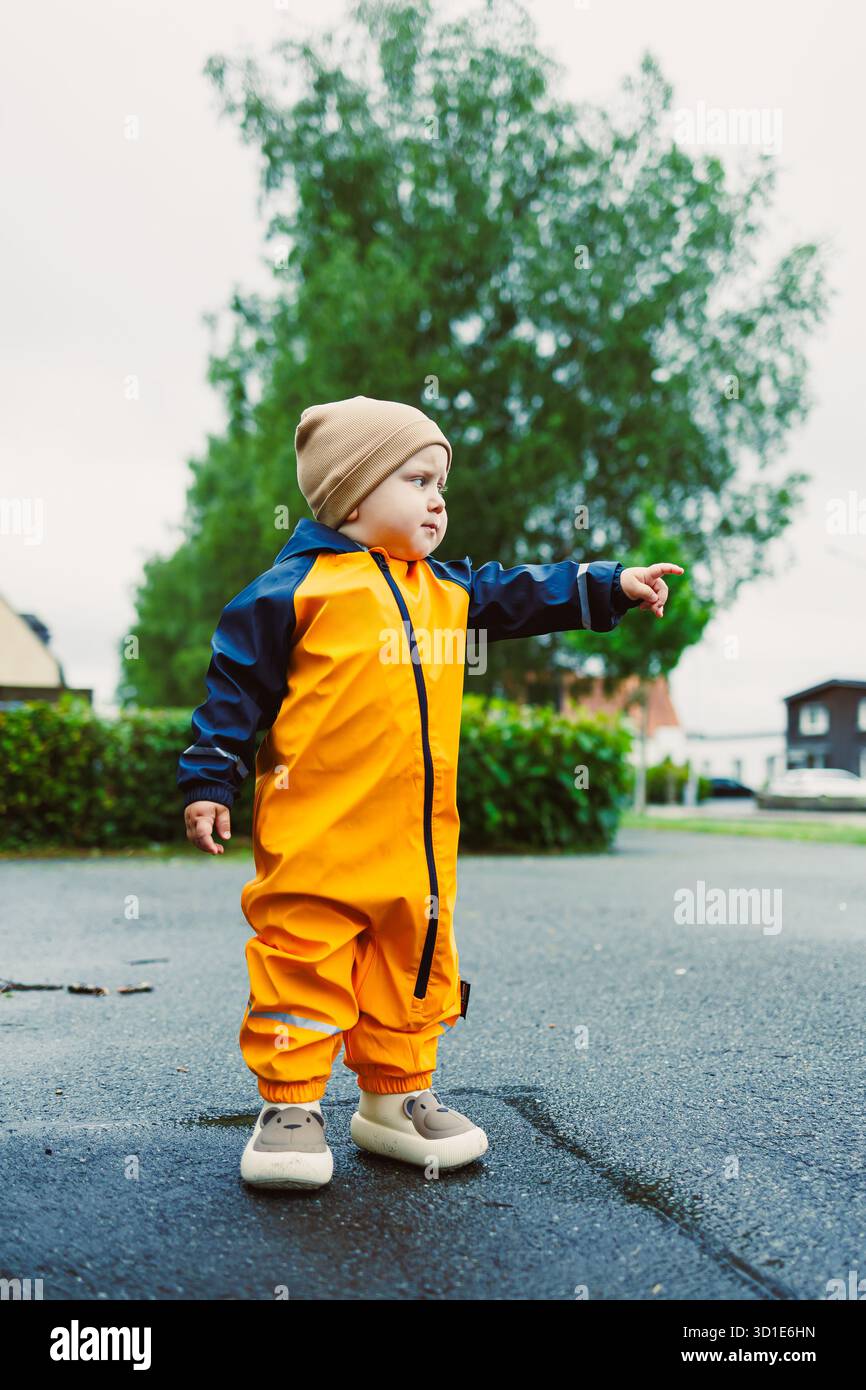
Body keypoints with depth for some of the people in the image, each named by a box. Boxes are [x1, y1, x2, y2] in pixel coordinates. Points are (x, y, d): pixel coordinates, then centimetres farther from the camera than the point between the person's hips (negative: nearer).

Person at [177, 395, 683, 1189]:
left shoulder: (447, 592, 16)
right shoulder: (299, 586, -4)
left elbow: (523, 595, 25)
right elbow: (237, 680, -3)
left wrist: (613, 587, 19)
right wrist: (210, 780, -5)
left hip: (416, 841, 7)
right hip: (314, 839, -6)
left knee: (414, 964, 14)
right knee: (304, 966, -3)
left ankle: (397, 1098, 29)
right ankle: (289, 1106, 10)